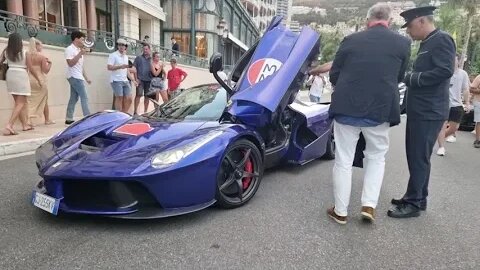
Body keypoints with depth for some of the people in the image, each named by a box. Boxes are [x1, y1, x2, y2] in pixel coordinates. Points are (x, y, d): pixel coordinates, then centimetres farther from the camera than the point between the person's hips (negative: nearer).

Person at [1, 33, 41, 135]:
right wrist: (39, 79, 5)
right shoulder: (25, 53, -8)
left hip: (10, 75, 5)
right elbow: (31, 69, -7)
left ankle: (25, 125, 22)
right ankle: (9, 126, -17)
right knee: (20, 103, -4)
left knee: (19, 102, 16)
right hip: (21, 76, -5)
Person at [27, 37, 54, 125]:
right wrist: (50, 63, 5)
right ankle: (47, 120, 20)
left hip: (29, 80, 3)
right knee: (44, 101, 11)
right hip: (40, 80, -3)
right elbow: (46, 70, -9)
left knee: (30, 101, 5)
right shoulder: (42, 56, -7)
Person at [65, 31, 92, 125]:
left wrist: (86, 77, 18)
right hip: (74, 77, -9)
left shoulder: (78, 50, 19)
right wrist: (80, 54, -19)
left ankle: (69, 119, 12)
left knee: (74, 98, 8)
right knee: (84, 97, -11)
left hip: (78, 77, 9)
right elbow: (70, 63, -19)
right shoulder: (69, 49, -8)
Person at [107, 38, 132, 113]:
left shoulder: (126, 57, 19)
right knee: (119, 98, -7)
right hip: (116, 81, -7)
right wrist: (120, 66, -25)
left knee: (129, 98, 2)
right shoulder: (113, 55, -3)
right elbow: (109, 67, -13)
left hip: (125, 81, 7)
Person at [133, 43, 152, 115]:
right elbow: (134, 68, 2)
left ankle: (145, 111, 13)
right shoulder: (139, 58, 7)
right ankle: (135, 111, -9)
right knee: (138, 95, -10)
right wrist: (136, 78, -6)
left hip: (148, 80, 3)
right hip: (140, 79, -3)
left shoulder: (151, 59, 13)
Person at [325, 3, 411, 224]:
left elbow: (333, 76, 6)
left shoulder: (350, 40, 2)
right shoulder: (402, 43, 3)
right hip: (380, 109, 1)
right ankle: (369, 205, 14)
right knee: (376, 157, 21)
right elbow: (399, 78, 14)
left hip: (346, 108, 0)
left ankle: (340, 212, 16)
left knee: (343, 160, 8)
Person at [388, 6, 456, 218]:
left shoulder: (441, 40, -11)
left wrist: (411, 78, -17)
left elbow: (445, 71, -22)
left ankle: (413, 204, 5)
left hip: (429, 113, -9)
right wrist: (410, 77, 7)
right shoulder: (427, 43, 18)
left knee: (419, 158, -4)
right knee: (416, 157, 15)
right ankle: (417, 198, 26)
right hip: (419, 111, 10)